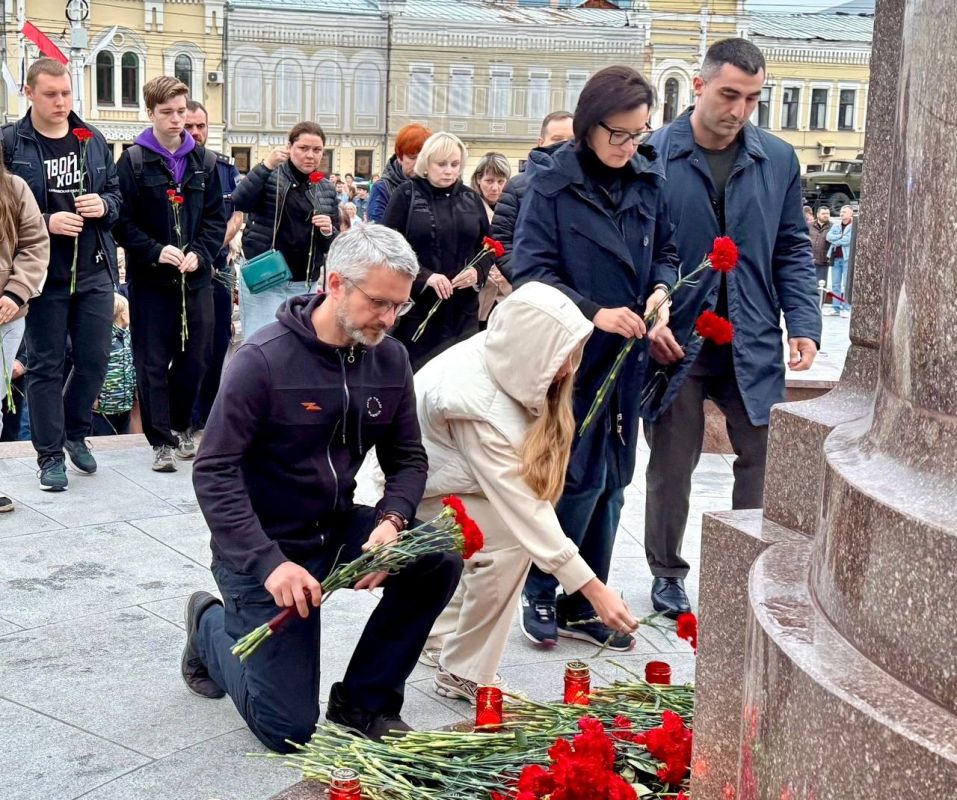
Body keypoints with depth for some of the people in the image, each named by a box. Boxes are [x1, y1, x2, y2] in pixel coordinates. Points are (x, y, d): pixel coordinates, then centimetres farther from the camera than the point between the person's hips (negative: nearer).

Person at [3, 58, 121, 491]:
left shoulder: (93, 140, 8)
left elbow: (116, 193, 16)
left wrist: (104, 206, -6)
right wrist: (46, 223, -19)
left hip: (94, 272, 4)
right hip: (43, 273, -3)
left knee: (95, 357, 8)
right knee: (46, 364, 5)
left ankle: (75, 432, 31)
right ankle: (50, 455, 15)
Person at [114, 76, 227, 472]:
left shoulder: (204, 161, 7)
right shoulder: (134, 161, -3)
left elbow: (217, 217, 7)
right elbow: (122, 220, -7)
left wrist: (200, 253, -8)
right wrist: (155, 251, -18)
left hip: (196, 276, 3)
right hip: (150, 277, -3)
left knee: (195, 357, 10)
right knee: (153, 362, 0)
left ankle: (182, 427, 28)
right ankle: (162, 441, 6)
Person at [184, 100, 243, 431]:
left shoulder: (225, 167, 8)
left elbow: (237, 215, 8)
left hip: (218, 267, 4)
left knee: (219, 342, 8)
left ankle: (210, 414, 20)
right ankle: (189, 419, 10)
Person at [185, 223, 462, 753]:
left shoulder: (389, 359, -4)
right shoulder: (264, 360, -21)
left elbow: (407, 458, 1)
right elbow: (213, 473, -22)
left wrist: (390, 522, -20)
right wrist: (269, 563, -31)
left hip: (340, 529, 5)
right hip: (266, 546, -5)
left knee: (439, 560, -21)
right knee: (289, 730, -4)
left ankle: (364, 700, 0)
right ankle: (212, 627, 26)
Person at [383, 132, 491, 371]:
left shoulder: (471, 199, 12)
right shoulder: (407, 195, 0)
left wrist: (478, 272, -5)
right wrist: (424, 276, -19)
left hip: (462, 308, 3)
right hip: (416, 305, -3)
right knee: (415, 371, 0)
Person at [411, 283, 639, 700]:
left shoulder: (508, 359, -17)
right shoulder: (479, 408, -38)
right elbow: (523, 509, -36)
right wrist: (593, 588, -35)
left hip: (451, 465, 8)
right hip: (419, 486, -8)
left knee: (515, 526, -5)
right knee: (511, 539, -23)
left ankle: (441, 638, 15)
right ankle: (463, 674, -7)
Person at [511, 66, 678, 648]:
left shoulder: (649, 179, 5)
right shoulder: (554, 181, -8)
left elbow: (666, 251, 15)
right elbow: (532, 269, -12)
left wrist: (662, 289, -6)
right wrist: (593, 312, -22)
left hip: (626, 357, 5)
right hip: (571, 355, -5)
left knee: (610, 484, 10)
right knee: (579, 478, -6)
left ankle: (584, 607, 22)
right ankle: (540, 595, 15)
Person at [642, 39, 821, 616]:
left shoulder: (778, 159, 5)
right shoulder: (653, 156, -5)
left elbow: (792, 250, 8)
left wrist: (804, 324, -3)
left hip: (754, 345, 3)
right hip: (676, 344, -2)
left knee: (766, 459, 3)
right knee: (671, 466, 10)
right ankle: (668, 573, 28)